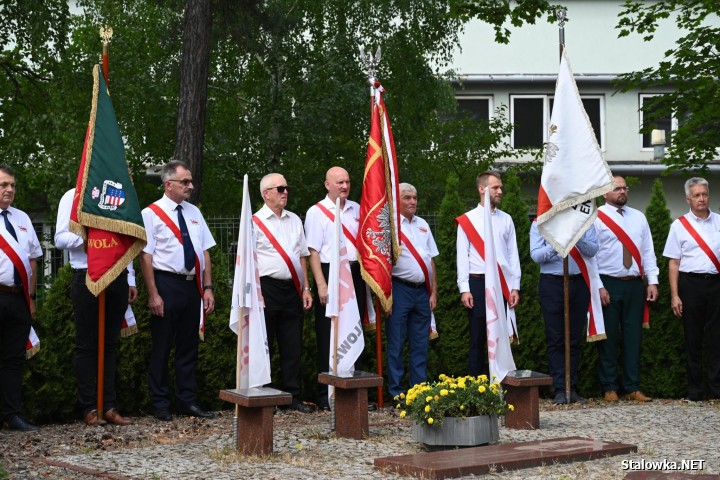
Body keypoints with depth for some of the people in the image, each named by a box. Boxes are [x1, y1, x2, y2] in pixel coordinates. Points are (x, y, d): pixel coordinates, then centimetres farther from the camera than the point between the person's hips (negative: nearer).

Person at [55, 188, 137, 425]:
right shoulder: (73, 196, 0)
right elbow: (61, 238, -5)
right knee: (87, 345, 3)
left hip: (118, 278, 4)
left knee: (111, 344, 8)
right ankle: (89, 408, 9)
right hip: (87, 278, -4)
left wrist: (130, 280, 11)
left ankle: (108, 406, 13)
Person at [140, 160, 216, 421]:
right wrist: (153, 294, -16)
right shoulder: (152, 213, -5)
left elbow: (204, 252, 12)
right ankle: (160, 405, 10)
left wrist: (207, 288, 5)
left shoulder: (194, 213, 12)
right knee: (162, 347, 1)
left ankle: (187, 401, 19)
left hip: (192, 285, 6)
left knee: (189, 346, 11)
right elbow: (146, 255, -10)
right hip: (167, 285, -6)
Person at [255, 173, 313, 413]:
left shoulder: (295, 220, 16)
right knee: (264, 346, 0)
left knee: (292, 346, 7)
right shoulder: (255, 222, -2)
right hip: (267, 287, -5)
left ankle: (293, 396, 13)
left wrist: (306, 288, 12)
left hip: (293, 289, 5)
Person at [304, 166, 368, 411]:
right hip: (330, 274, -5)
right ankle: (325, 395, 3)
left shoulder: (356, 209, 14)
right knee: (328, 338, -2)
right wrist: (321, 285, -15)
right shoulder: (316, 212, -1)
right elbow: (313, 251, -7)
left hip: (355, 275, 5)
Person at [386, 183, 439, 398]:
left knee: (420, 344, 9)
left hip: (422, 290, 6)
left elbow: (431, 259, 17)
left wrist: (433, 292, 11)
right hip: (400, 289, -6)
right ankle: (396, 392, 5)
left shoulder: (422, 225, 15)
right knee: (396, 344, -1)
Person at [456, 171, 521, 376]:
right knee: (478, 338, 1)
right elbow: (462, 257, -1)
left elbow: (513, 255, 9)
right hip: (478, 283, -3)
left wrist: (515, 287, 3)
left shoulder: (506, 220, 11)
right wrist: (464, 289, -8)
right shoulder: (468, 219, 2)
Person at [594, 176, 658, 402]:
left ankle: (633, 388, 11)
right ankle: (609, 388, 8)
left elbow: (648, 251, 12)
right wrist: (598, 287, -12)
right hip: (608, 285, -4)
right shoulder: (597, 218, -3)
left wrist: (652, 281, 3)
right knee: (609, 338, 0)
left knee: (633, 337, 6)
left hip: (635, 284, 4)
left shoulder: (638, 217, 13)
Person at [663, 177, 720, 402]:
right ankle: (695, 391, 11)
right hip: (691, 283, -1)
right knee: (693, 339, 4)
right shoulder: (680, 225, 5)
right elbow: (674, 262, 3)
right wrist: (674, 295, -4)